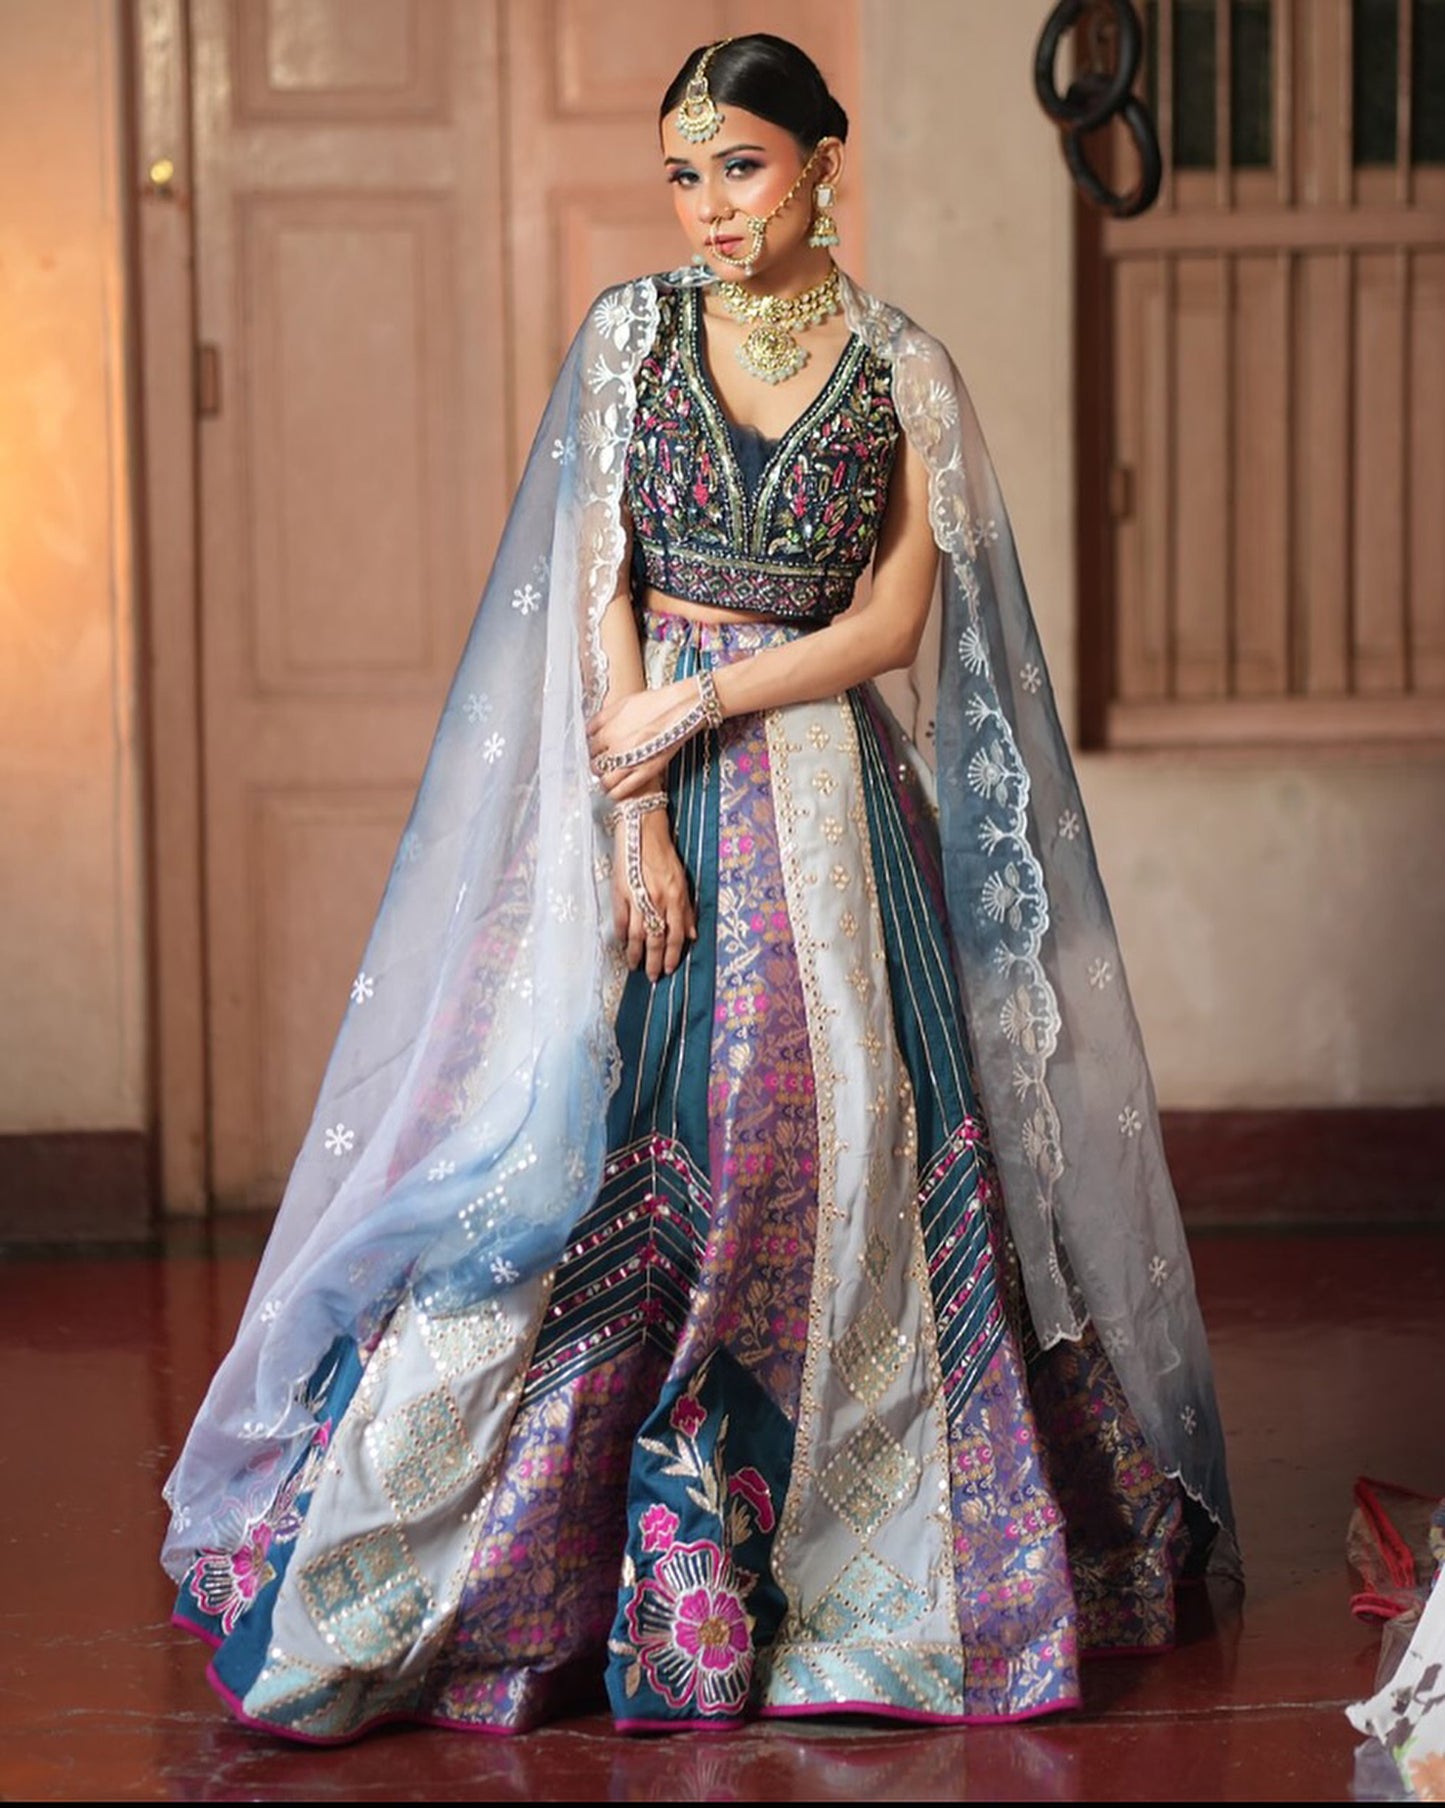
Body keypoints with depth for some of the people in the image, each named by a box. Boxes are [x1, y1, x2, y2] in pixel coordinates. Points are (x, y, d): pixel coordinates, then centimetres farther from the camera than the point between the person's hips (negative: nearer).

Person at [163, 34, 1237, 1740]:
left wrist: (698, 702, -12)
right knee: (604, 1143, -5)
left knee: (835, 1152, -2)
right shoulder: (630, 333, 5)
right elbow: (604, 589, 0)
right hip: (646, 772, 0)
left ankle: (847, 1570, 10)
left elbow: (893, 615, -2)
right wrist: (636, 821, -9)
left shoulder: (904, 370, 4)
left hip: (828, 795, 0)